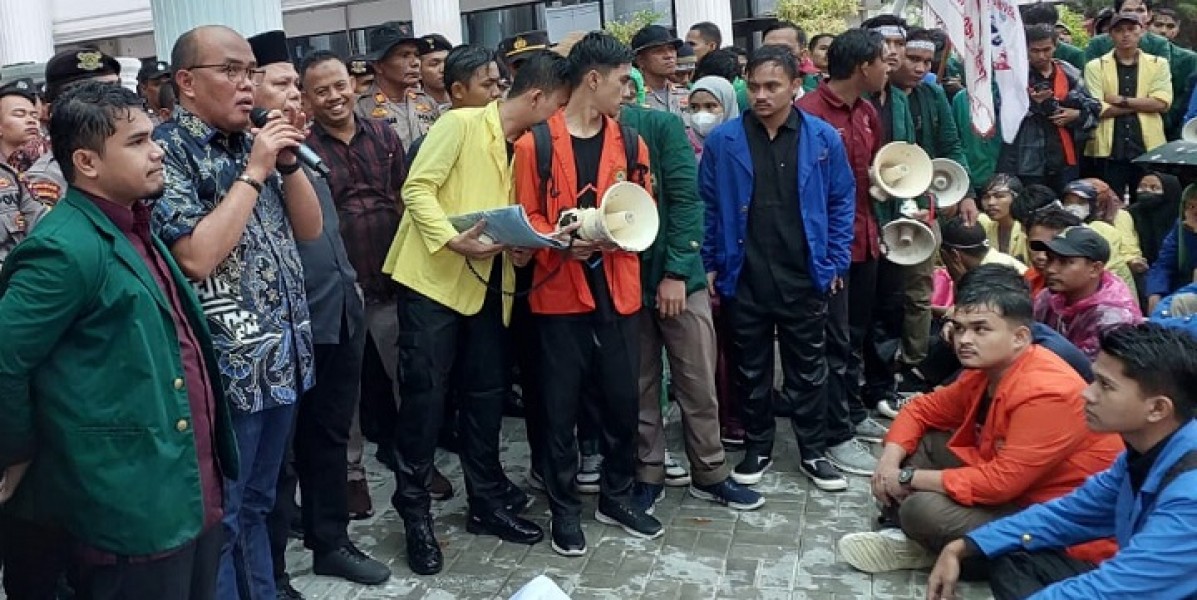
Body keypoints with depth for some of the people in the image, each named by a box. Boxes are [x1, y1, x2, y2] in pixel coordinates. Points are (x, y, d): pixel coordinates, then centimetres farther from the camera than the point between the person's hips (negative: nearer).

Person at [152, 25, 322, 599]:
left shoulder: (253, 141, 10)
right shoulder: (168, 149, -11)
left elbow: (309, 228, 11)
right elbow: (195, 257, -22)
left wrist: (287, 159, -4)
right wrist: (254, 172, -17)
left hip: (282, 355, 7)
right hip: (227, 365, -7)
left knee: (257, 504, 21)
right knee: (218, 518, 7)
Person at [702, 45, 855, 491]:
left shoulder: (823, 138, -3)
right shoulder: (723, 140, -4)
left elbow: (842, 201, 5)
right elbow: (707, 205, 2)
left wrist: (836, 262, 1)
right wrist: (710, 264, 0)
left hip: (805, 277, 0)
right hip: (744, 278, 0)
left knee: (808, 368, 12)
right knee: (752, 368, 13)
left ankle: (814, 453, 26)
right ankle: (757, 448, 29)